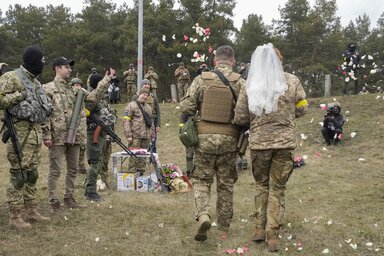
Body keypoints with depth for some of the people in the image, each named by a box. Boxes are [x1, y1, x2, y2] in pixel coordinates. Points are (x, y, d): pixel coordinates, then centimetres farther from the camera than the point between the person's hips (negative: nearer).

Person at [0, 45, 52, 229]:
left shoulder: (35, 82, 18)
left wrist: (46, 109, 9)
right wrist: (19, 95, -18)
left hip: (36, 131, 9)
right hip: (20, 132, -9)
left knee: (32, 174, 14)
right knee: (19, 175, -6)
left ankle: (31, 211, 23)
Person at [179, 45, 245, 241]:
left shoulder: (201, 79, -3)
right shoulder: (240, 83, -3)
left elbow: (186, 107, -5)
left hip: (204, 137, -1)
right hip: (229, 139, 1)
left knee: (201, 180, 11)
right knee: (226, 185, 12)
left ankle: (203, 215, -13)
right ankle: (223, 229, 20)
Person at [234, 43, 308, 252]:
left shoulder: (249, 87, -6)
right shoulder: (292, 82, -5)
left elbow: (239, 118, -2)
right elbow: (301, 110, 4)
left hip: (259, 142, 0)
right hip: (285, 142, 0)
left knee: (261, 185, 19)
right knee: (277, 188, 9)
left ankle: (260, 228, 19)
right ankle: (272, 235, 9)